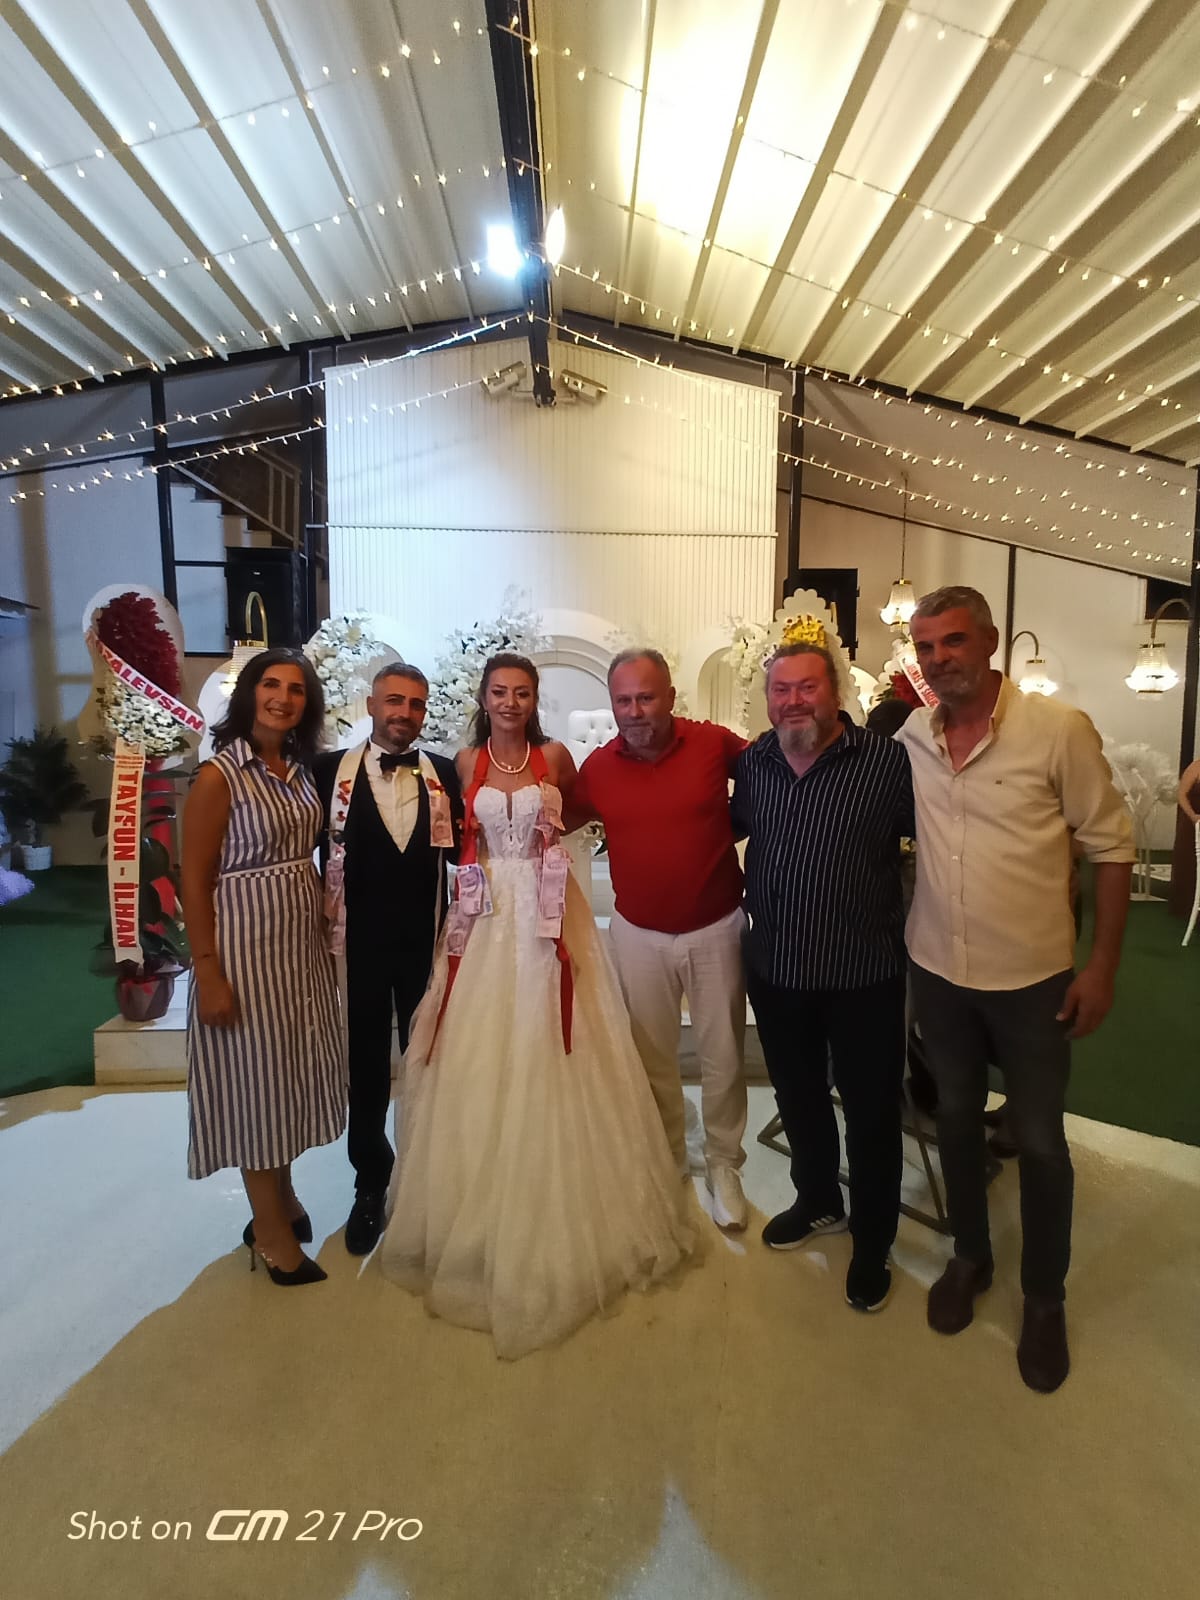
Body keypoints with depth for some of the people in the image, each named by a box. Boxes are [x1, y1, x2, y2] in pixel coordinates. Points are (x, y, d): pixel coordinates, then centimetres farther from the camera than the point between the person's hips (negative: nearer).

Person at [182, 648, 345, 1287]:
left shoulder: (300, 771, 5)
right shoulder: (219, 776, -14)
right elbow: (195, 881, -13)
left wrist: (326, 935, 9)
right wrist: (208, 974, -14)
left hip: (303, 943, 7)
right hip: (246, 944, -6)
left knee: (292, 1072, 18)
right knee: (254, 1079, 8)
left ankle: (282, 1199, 40)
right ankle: (272, 1230, 27)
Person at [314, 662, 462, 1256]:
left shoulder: (444, 773, 0)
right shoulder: (331, 769, -4)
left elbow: (459, 850, 1)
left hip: (427, 941, 1)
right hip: (358, 942, -1)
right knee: (365, 1068, 15)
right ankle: (371, 1185, 37)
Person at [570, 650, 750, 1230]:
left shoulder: (715, 743, -11)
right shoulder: (598, 766, -5)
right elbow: (562, 818, 12)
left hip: (716, 929, -1)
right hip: (639, 935, 2)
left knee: (723, 1058, 13)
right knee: (652, 1058, 17)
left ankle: (723, 1167, 37)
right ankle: (666, 1161, 42)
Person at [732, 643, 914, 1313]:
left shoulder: (888, 761, -16)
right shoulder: (753, 761, -1)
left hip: (864, 974, -4)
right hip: (775, 969, 5)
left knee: (871, 1112, 15)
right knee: (798, 1096, 24)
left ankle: (872, 1243, 41)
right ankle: (819, 1202, 52)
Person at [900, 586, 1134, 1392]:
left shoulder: (1060, 728, -15)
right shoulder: (910, 736, -4)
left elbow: (1113, 847, -9)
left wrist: (1103, 966, -9)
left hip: (1034, 979, -3)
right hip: (936, 972, 3)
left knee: (1040, 1142, 13)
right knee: (956, 1120, 20)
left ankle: (1045, 1299, 39)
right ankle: (970, 1257, 45)